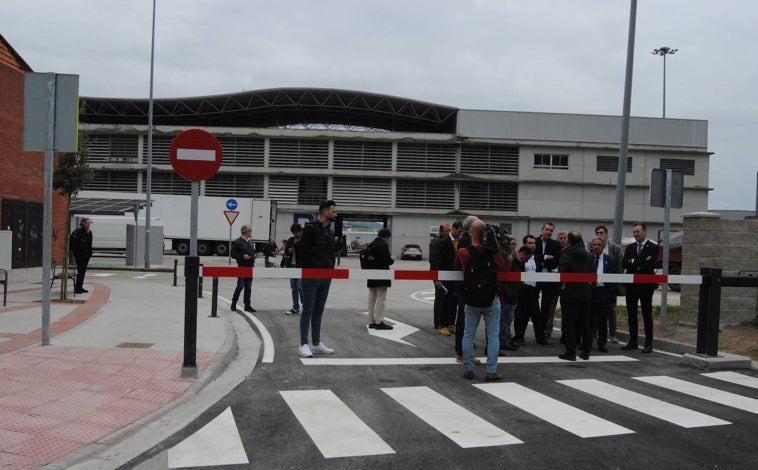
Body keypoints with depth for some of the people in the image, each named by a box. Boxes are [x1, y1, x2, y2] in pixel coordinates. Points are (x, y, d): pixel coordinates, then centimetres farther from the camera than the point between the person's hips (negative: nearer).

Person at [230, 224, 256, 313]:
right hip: (242, 267, -6)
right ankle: (233, 304, 12)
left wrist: (253, 256, 3)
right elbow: (232, 254, -10)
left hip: (250, 267, 6)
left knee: (248, 287, 6)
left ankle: (247, 305, 10)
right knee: (240, 286, -5)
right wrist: (243, 256, -19)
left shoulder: (251, 242, 15)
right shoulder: (237, 242, -7)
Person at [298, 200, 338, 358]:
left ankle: (316, 343, 18)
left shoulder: (330, 232, 14)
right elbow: (303, 252, -13)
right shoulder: (310, 228, -10)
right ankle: (303, 345, 0)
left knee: (319, 311, 12)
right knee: (308, 310, -4)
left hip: (326, 277, 7)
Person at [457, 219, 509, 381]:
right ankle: (491, 371, 3)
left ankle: (468, 369, 13)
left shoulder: (463, 252, -9)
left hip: (471, 300, 1)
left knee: (468, 334, 11)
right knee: (493, 335, 5)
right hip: (491, 300, -1)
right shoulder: (493, 251, -8)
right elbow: (506, 268, -2)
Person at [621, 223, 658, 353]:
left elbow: (651, 264, -18)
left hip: (646, 285, -5)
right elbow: (624, 264, -1)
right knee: (631, 314, 9)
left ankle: (649, 343, 6)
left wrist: (634, 262, -12)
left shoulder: (653, 247, -4)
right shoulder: (630, 247, 12)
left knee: (647, 315, 0)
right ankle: (633, 342, 17)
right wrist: (641, 263, -14)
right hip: (631, 285, 5)